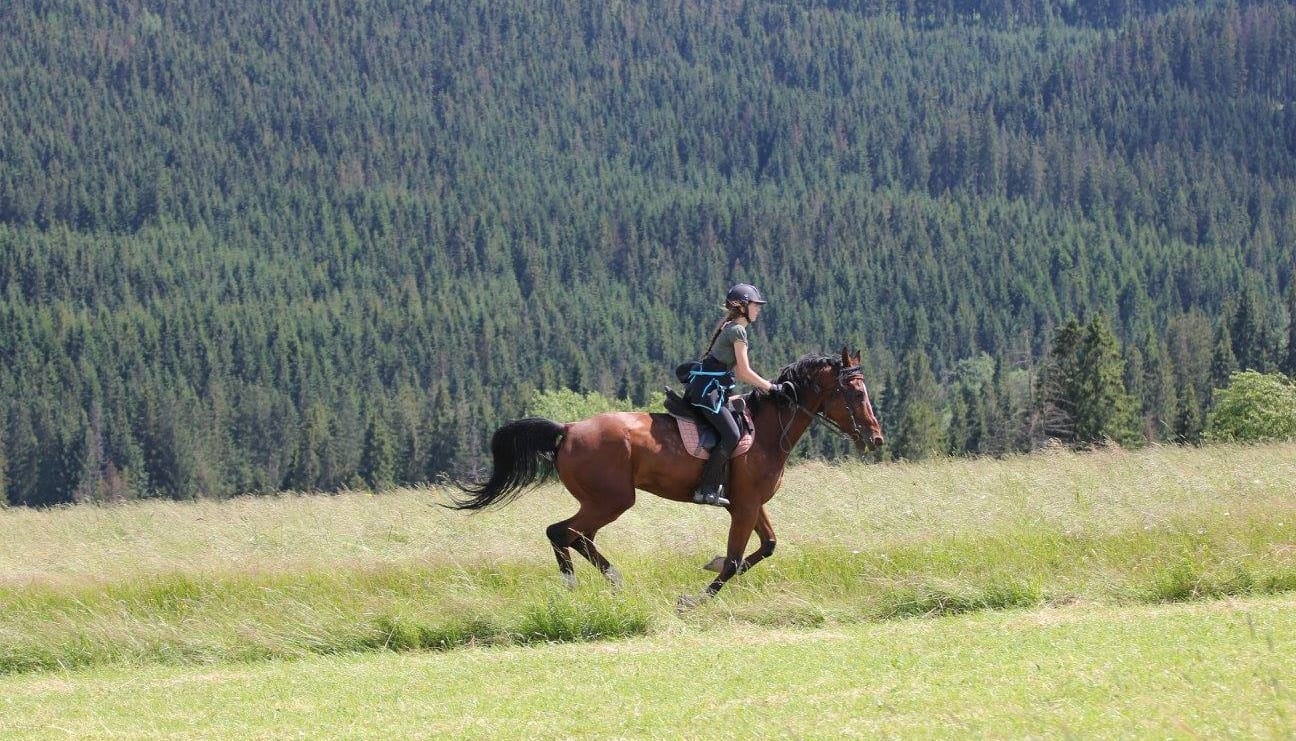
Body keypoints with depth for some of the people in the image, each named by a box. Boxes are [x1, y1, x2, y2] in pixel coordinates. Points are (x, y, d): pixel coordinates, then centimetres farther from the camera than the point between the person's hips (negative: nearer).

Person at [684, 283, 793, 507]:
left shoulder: (732, 329, 20)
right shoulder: (737, 331, -11)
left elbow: (738, 373, 21)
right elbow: (745, 372, -14)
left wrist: (767, 386, 16)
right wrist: (772, 388, -7)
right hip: (708, 389, -11)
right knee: (731, 435, -19)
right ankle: (706, 490, -23)